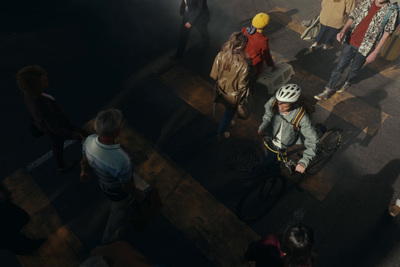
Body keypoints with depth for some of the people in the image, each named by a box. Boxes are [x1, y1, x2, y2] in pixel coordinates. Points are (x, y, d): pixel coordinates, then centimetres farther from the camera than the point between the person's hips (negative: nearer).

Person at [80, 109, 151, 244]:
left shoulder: (90, 140, -32)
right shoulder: (122, 161, -50)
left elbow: (84, 160, -9)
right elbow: (126, 186, -29)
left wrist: (84, 171, 15)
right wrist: (137, 194, -6)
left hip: (103, 180, 5)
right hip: (117, 190, -5)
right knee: (119, 210, 29)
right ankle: (110, 236, 59)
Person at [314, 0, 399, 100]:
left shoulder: (392, 12, -10)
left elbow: (386, 34, -8)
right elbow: (352, 17, 2)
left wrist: (375, 53, -12)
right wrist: (343, 30, -17)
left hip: (364, 49, -2)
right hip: (350, 43, 2)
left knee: (354, 69, 16)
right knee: (339, 67, 5)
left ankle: (348, 83, 46)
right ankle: (327, 91, 12)